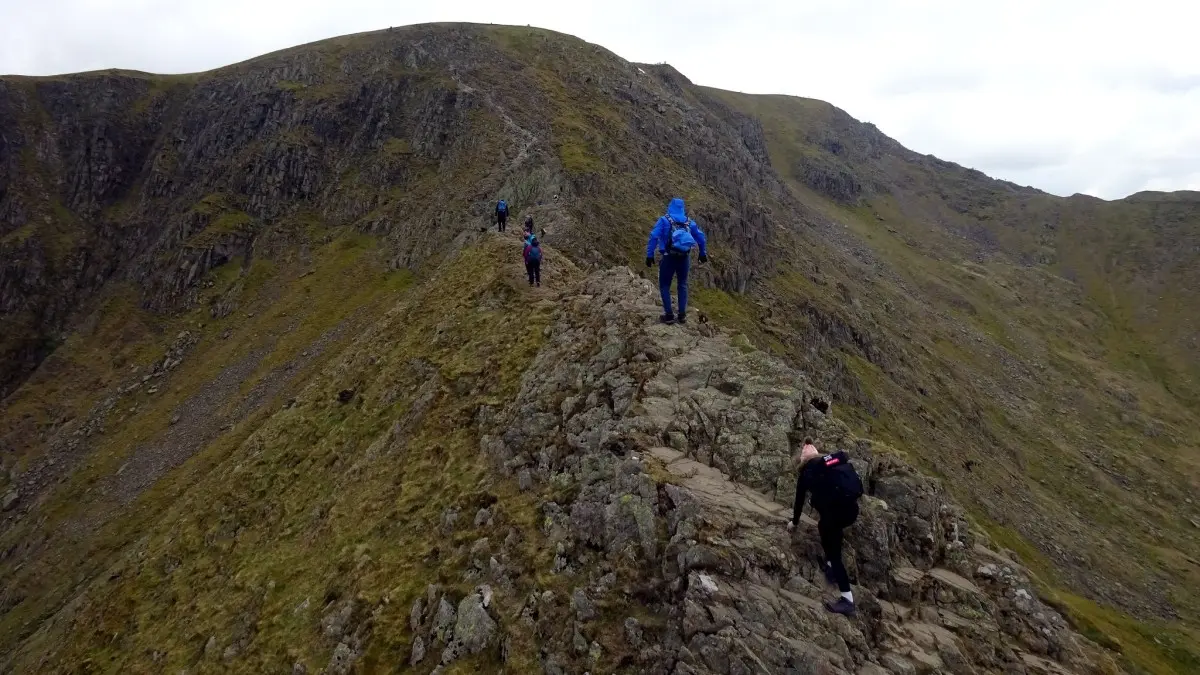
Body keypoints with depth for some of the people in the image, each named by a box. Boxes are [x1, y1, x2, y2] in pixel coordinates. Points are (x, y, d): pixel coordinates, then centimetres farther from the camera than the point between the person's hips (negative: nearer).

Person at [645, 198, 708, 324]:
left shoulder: (664, 220, -2)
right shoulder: (689, 221, 10)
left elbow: (654, 236, -12)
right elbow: (701, 237, 15)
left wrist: (649, 255, -11)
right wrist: (703, 254, 26)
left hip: (669, 257, -4)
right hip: (684, 257, 4)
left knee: (664, 285, 8)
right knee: (683, 284, 18)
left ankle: (669, 315, 3)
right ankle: (682, 315, 17)